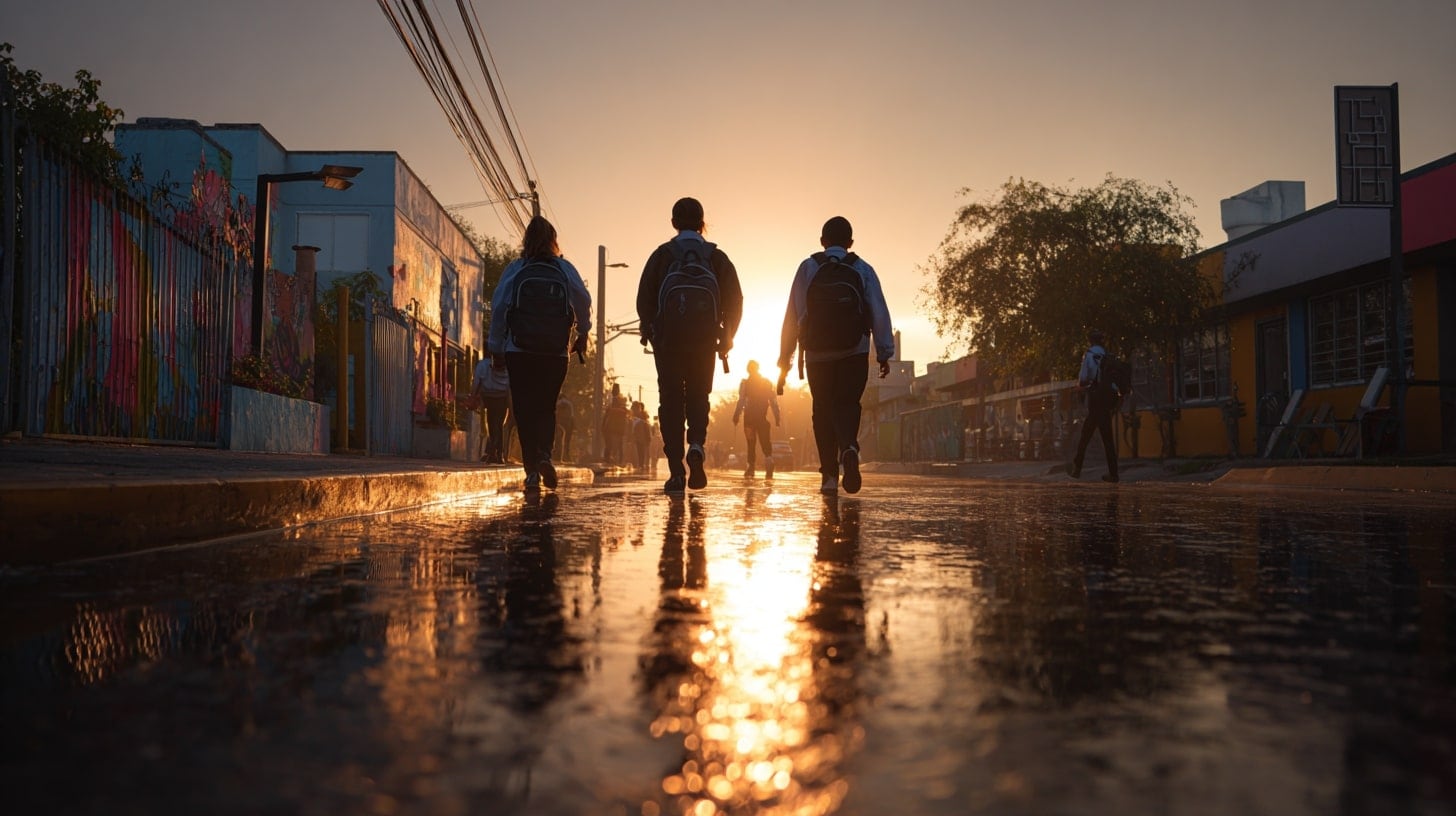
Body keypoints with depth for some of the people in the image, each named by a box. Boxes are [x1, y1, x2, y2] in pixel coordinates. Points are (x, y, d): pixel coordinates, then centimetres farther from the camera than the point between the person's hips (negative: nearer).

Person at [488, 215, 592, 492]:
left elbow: (498, 307, -1)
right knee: (546, 408, 13)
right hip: (555, 354, 1)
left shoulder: (514, 269, 1)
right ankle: (544, 454, -11)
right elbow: (584, 302, 1)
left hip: (519, 352, -1)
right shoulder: (565, 269, 3)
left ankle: (532, 471, -4)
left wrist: (496, 347, 6)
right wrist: (582, 335, 16)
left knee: (525, 410, 3)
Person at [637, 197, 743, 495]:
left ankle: (676, 471, -1)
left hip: (668, 343, -1)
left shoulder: (661, 255, 1)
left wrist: (650, 333, 11)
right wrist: (726, 339, 10)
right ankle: (696, 445, -13)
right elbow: (735, 302, 2)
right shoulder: (717, 258, 5)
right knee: (698, 398, 15)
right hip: (704, 344, 1)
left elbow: (644, 300, -1)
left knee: (671, 402, 5)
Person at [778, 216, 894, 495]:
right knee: (847, 404, 3)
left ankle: (830, 475, 6)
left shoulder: (808, 268, 3)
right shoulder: (863, 270, 5)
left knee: (823, 410, 10)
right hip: (854, 353, 0)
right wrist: (884, 353, -2)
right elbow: (879, 313, -3)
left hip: (817, 354, 0)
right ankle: (849, 448, -29)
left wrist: (785, 359, 3)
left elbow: (793, 315, 0)